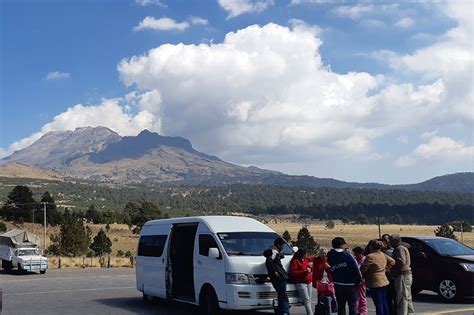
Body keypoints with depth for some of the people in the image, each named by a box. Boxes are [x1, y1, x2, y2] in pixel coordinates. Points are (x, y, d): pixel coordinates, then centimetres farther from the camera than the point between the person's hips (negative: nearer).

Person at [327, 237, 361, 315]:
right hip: (350, 284, -4)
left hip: (338, 285, 4)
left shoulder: (330, 256, 0)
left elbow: (330, 269, 2)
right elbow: (356, 268, -12)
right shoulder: (347, 255, -14)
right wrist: (359, 279, -3)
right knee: (352, 305, 8)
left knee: (340, 306, 13)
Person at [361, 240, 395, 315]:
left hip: (375, 283, -8)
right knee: (384, 303, 15)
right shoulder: (383, 255, 8)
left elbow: (363, 268, -17)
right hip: (384, 282, 8)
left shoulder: (370, 257, -18)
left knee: (378, 304, -4)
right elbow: (392, 261, 21)